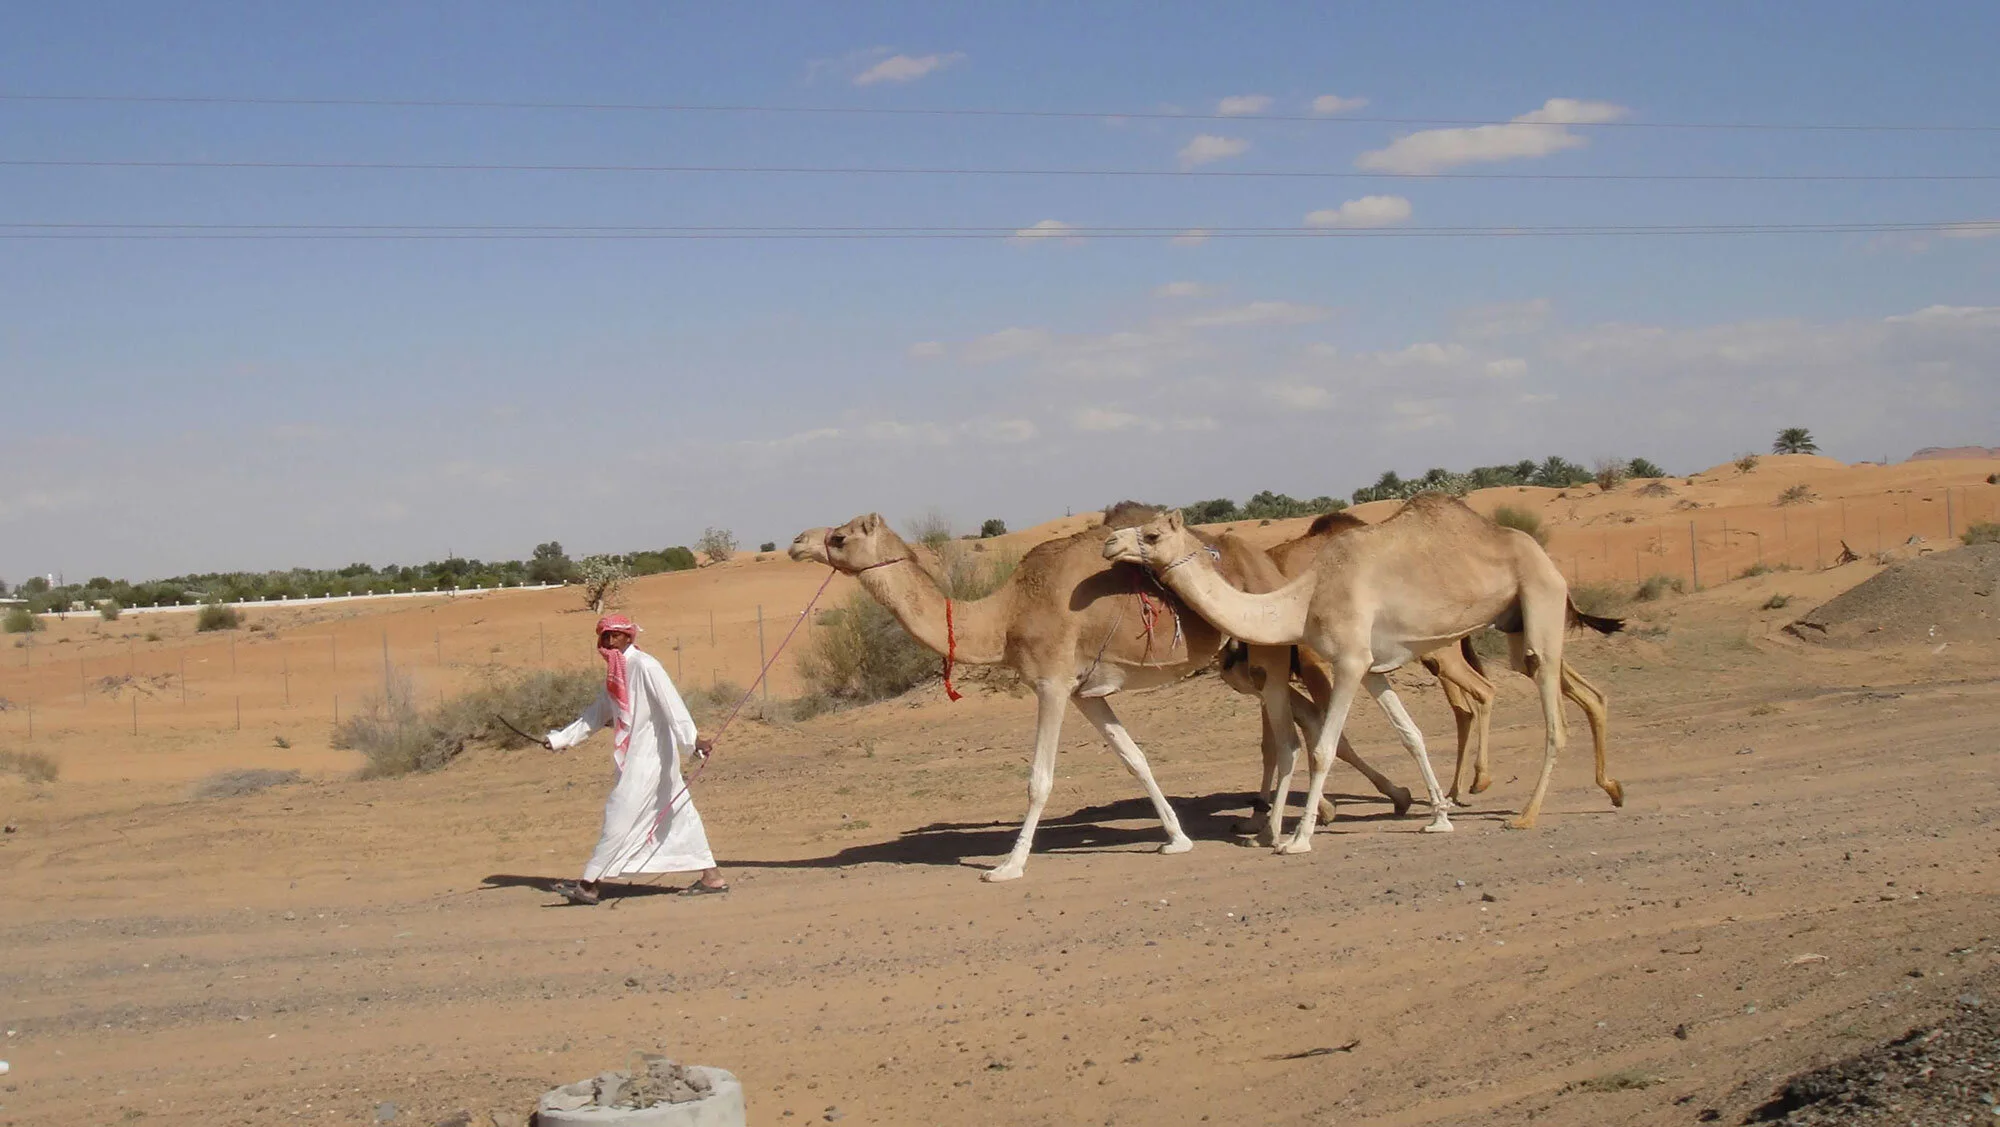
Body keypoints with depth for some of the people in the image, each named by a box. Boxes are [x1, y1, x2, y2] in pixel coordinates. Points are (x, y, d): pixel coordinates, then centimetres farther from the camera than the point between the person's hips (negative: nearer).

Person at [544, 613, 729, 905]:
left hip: (650, 754, -9)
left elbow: (671, 704, -22)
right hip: (634, 756, 9)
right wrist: (559, 739, 20)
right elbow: (596, 715, 23)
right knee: (680, 814, 9)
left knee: (620, 817, -6)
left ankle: (590, 884, -2)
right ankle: (711, 877, 12)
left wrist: (691, 739, -31)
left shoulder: (644, 666, -13)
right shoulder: (614, 673, 15)